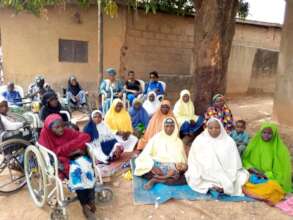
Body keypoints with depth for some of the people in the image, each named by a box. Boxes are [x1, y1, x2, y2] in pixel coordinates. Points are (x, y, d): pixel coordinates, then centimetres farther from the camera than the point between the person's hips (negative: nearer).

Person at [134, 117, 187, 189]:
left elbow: (181, 159, 7)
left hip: (170, 167, 2)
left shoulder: (178, 142, 10)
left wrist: (180, 166, -17)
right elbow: (145, 155, -5)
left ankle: (155, 180, -20)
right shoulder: (156, 138, 3)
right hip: (155, 165, -1)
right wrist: (152, 167, -22)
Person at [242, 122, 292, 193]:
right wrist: (252, 169, -13)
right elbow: (245, 160, 6)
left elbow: (283, 169, -2)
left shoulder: (280, 149, -1)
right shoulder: (254, 143, 4)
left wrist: (266, 174, -14)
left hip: (271, 179, 0)